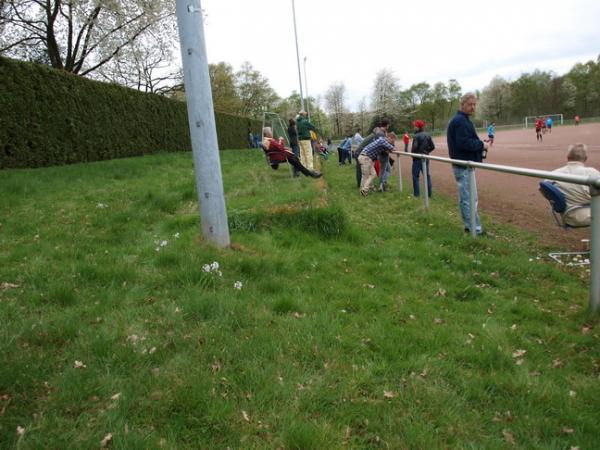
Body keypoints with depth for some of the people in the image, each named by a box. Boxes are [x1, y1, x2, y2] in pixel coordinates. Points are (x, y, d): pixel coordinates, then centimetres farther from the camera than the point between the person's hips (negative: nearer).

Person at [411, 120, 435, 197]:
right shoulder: (428, 135, 6)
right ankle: (429, 193, 15)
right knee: (427, 175, 12)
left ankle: (416, 194, 2)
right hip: (425, 158, 7)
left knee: (415, 176, 2)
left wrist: (412, 153, -4)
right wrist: (426, 151, 15)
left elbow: (414, 147, -22)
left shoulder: (417, 136, -15)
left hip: (417, 158, -6)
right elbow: (432, 146, 5)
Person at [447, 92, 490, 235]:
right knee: (469, 198, -7)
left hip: (463, 163, 11)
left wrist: (480, 143, 3)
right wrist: (482, 145, -13)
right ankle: (474, 228, -3)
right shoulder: (460, 121, -16)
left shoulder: (463, 120, 17)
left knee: (466, 197, 14)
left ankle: (470, 225, 21)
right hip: (463, 164, -11)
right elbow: (464, 143, -26)